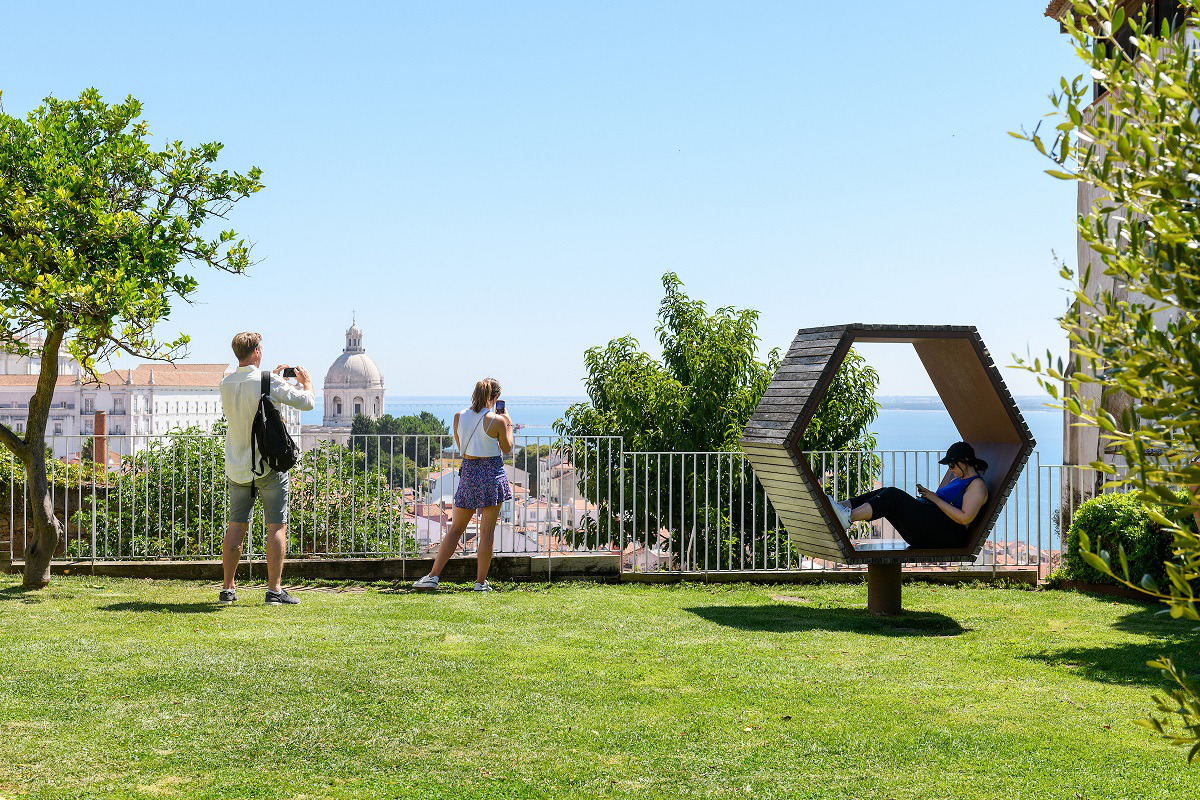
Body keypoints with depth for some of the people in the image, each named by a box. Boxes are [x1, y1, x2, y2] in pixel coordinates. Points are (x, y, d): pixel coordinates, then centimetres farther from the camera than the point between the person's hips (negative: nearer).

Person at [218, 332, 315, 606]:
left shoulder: (226, 383, 2)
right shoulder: (267, 381, -14)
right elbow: (306, 402, -10)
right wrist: (306, 382, 10)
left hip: (237, 468, 5)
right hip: (268, 465, -5)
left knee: (236, 526, 11)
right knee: (277, 526, 1)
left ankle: (228, 589, 13)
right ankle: (274, 590, -1)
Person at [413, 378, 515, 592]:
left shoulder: (459, 417, 0)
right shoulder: (496, 420, -11)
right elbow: (507, 449, 4)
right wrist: (507, 423, 15)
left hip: (468, 472, 3)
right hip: (492, 473, -3)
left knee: (455, 529, 11)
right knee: (487, 531, 3)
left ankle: (433, 576, 6)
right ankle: (481, 582, 6)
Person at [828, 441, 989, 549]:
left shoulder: (977, 484, -1)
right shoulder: (960, 479, 29)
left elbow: (965, 518, -14)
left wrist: (935, 498, -10)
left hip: (946, 535, -9)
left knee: (893, 496, -24)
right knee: (885, 493, -6)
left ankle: (849, 516, -40)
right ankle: (841, 507, -21)